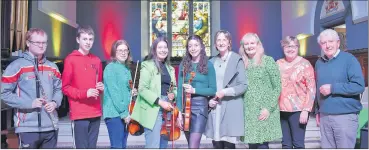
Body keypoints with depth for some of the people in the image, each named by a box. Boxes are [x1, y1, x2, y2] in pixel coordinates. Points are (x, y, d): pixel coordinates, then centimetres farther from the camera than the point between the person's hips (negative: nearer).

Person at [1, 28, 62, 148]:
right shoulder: (16, 66, -6)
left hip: (51, 126, 6)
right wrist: (29, 103, -16)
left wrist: (55, 102, -3)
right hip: (28, 127, -5)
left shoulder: (52, 67, 12)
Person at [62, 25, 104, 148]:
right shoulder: (70, 60, -4)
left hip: (95, 113, 5)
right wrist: (84, 93, -17)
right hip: (79, 114, -5)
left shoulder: (97, 60, 11)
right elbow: (65, 87, -5)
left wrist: (101, 87, 0)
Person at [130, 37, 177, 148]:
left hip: (167, 110, 7)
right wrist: (160, 101, -21)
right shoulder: (147, 66, -5)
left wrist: (173, 94, -2)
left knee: (163, 145, 13)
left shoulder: (170, 68, 16)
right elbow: (142, 89, -14)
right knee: (153, 146, -7)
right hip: (153, 110, -7)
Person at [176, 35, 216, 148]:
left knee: (193, 146, -10)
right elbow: (180, 89, 2)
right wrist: (179, 112, -4)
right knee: (191, 144, 15)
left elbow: (213, 90, -3)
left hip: (200, 106, -4)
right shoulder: (183, 65, 7)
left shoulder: (208, 65, -1)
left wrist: (194, 90, -16)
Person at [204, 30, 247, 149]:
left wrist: (225, 92, -15)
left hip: (231, 109, -4)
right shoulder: (212, 61, 12)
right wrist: (209, 100, 0)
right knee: (216, 144, 6)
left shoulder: (237, 60, -1)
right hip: (215, 109, 4)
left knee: (229, 144, -1)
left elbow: (243, 85, -5)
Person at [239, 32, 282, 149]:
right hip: (248, 112, 4)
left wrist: (269, 108, -12)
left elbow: (277, 87, -5)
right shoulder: (243, 63, 10)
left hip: (264, 111, -4)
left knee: (262, 144, -7)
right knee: (252, 145, 8)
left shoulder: (268, 60, -2)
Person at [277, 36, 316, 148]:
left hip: (298, 110, -4)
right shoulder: (278, 64, 9)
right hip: (282, 110, 4)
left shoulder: (305, 64, -3)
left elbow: (311, 89, -7)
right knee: (285, 143, 11)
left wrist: (306, 110, -13)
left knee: (298, 143, -2)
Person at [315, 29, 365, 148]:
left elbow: (359, 86, -15)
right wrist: (318, 110, 15)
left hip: (345, 116, -5)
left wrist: (332, 88, -19)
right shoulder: (319, 63, 10)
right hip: (324, 116, 5)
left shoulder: (349, 59, -7)